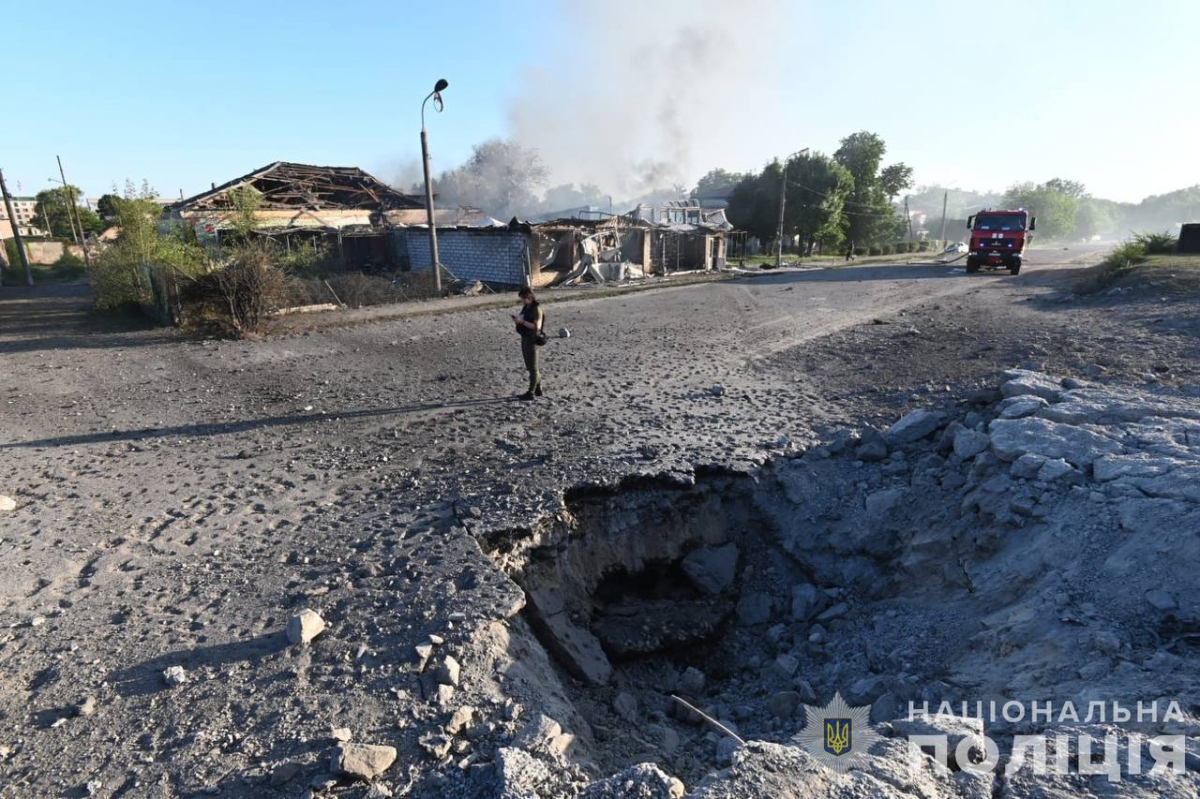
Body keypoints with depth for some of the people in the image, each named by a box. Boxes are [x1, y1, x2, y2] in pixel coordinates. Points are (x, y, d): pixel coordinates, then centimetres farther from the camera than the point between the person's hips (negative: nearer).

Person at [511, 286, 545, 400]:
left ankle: (531, 393, 4)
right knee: (529, 366, 16)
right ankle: (538, 389, 27)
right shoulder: (526, 307, 11)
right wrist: (517, 319, 1)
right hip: (525, 338, 9)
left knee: (533, 368, -2)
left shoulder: (536, 308, -15)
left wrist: (522, 321, -23)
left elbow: (537, 326, -22)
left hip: (532, 340, -9)